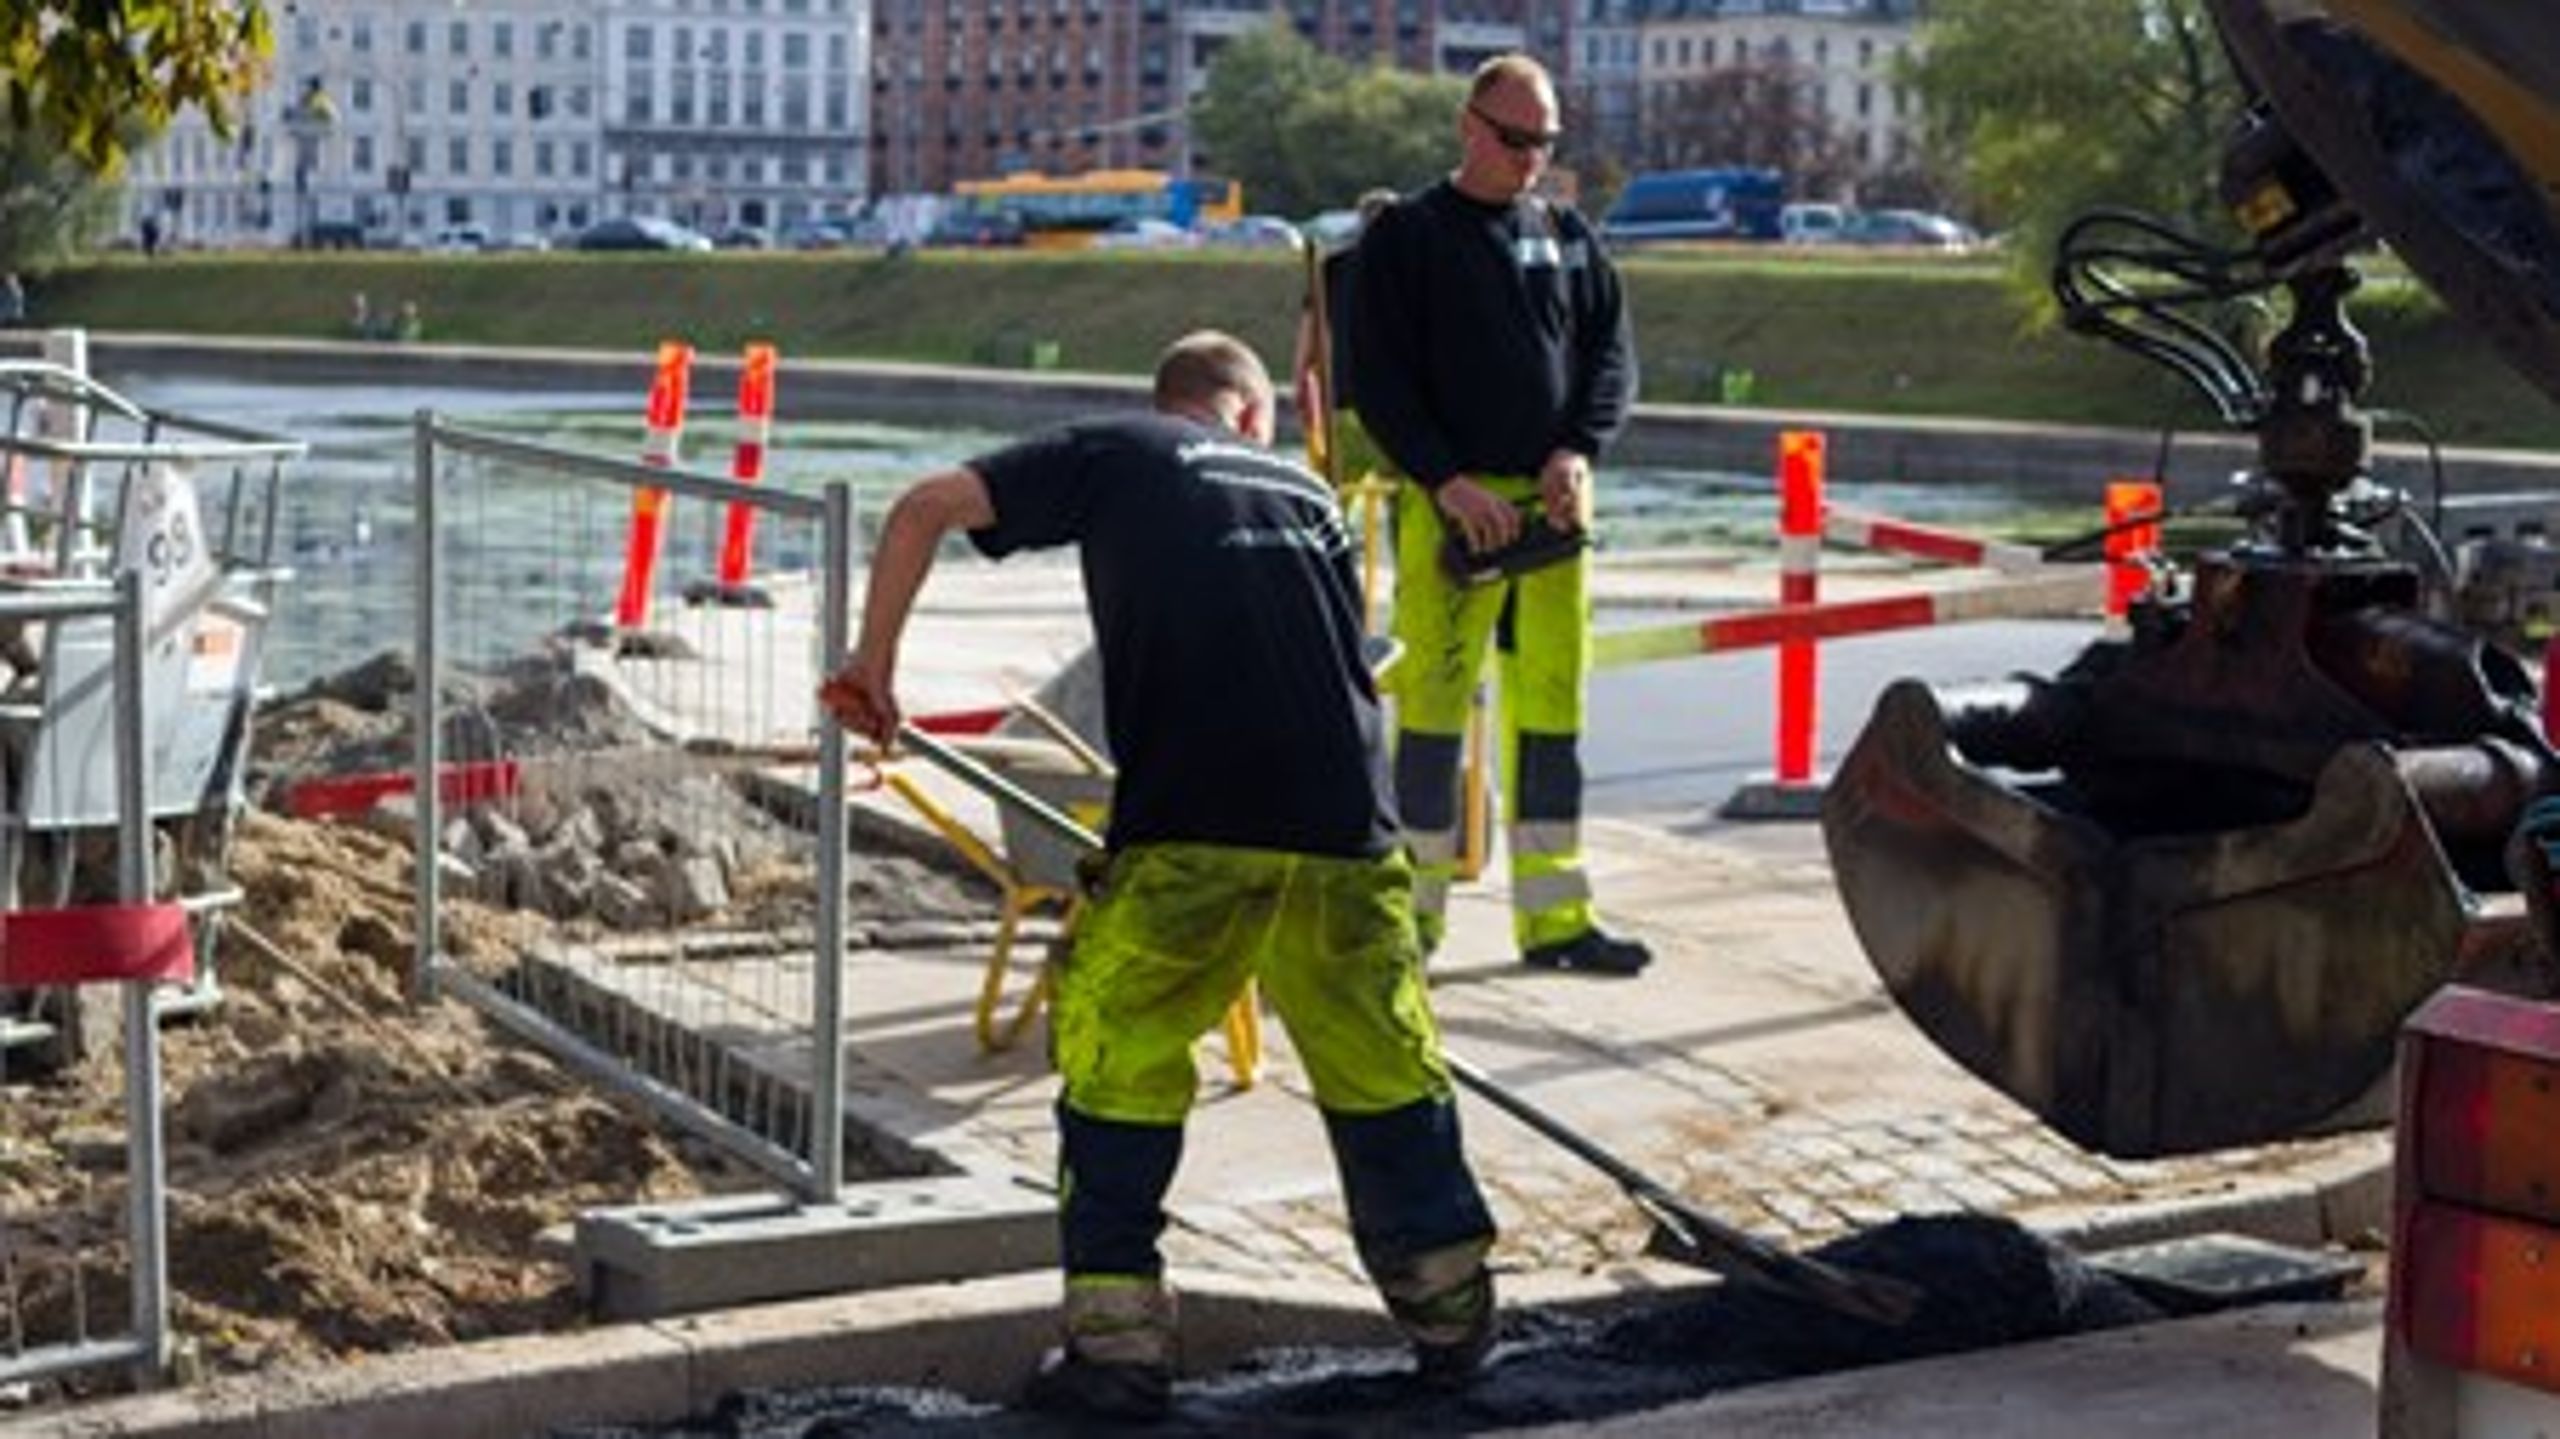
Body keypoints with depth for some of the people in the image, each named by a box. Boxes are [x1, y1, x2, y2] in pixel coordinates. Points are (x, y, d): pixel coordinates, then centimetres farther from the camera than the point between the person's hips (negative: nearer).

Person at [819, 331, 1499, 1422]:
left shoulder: (1114, 455, 15)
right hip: (1346, 824, 4)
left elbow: (923, 509, 9)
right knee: (1385, 1066, 18)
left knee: (1117, 1064, 10)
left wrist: (873, 663, 18)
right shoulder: (1308, 491, 26)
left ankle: (1117, 1343, 9)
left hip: (1190, 822, -3)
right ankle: (1453, 1317, 28)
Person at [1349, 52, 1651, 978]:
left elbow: (1613, 353, 14)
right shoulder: (1407, 235, 2)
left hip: (1552, 506, 4)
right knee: (1434, 703, -5)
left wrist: (1579, 451, -5)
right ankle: (1413, 910, 3)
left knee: (1552, 706, 5)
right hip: (1449, 503, -4)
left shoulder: (1568, 236, 15)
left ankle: (1553, 916, 11)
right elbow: (1379, 379, -3)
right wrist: (1448, 480, -15)